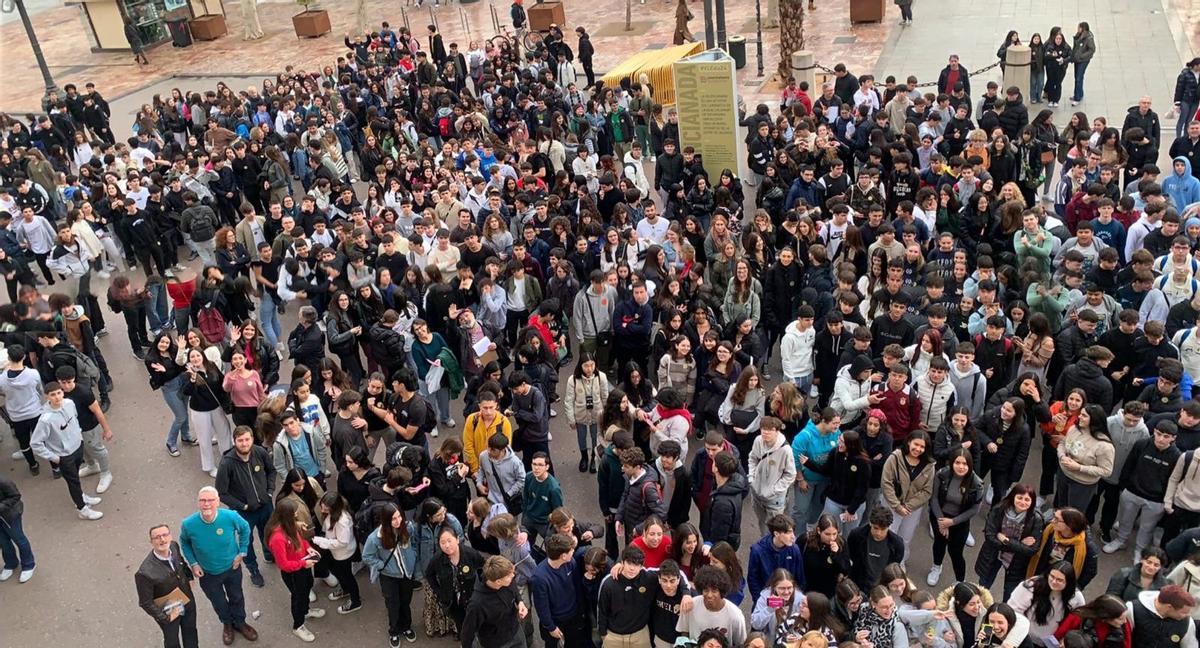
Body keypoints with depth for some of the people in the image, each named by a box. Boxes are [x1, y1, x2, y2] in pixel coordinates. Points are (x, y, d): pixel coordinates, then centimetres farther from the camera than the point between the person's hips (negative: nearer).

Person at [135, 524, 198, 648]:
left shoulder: (174, 546, -20)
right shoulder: (145, 572, -37)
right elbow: (145, 603, -23)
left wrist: (189, 577, 4)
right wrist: (165, 618, -16)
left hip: (188, 601, 4)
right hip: (168, 612, -4)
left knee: (190, 631, 28)